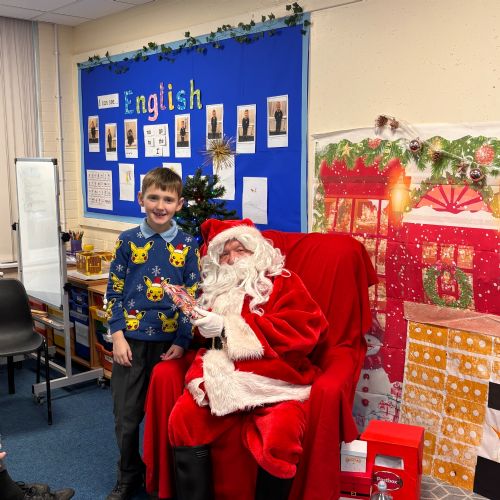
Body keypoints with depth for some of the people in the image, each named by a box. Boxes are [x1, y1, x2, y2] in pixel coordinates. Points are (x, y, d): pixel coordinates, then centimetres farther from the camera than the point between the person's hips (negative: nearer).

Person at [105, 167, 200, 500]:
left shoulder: (188, 245, -1)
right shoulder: (127, 241, 1)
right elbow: (114, 291, 3)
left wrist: (182, 343, -8)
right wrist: (117, 336, -5)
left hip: (170, 343, -1)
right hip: (131, 341, 1)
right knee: (126, 416, 9)